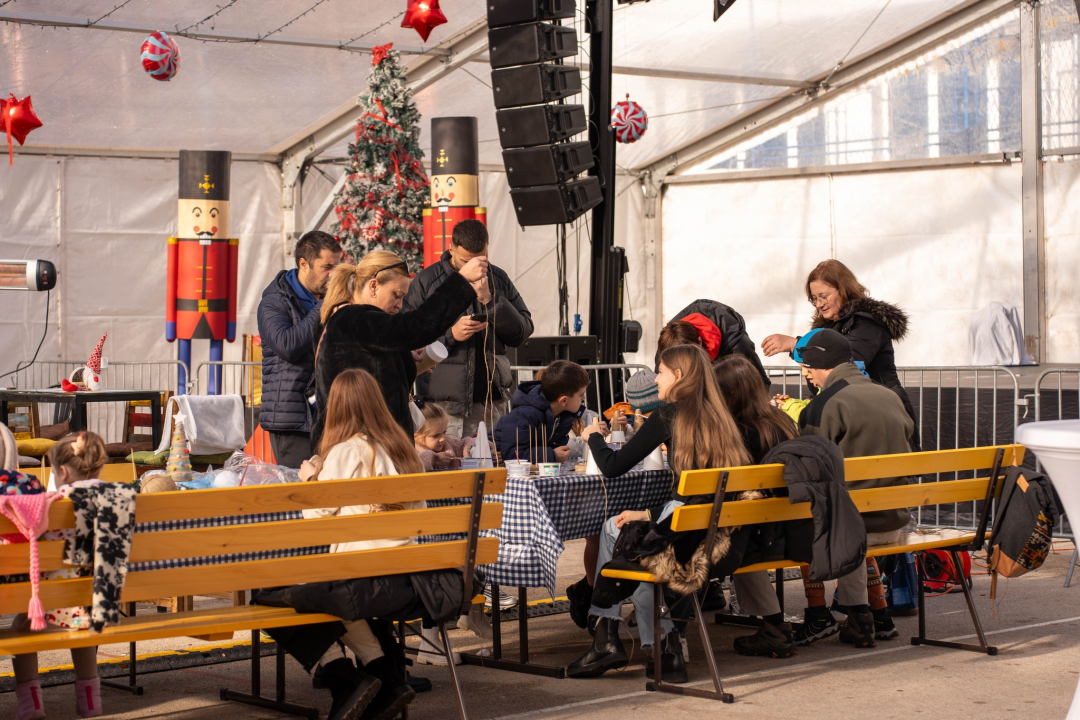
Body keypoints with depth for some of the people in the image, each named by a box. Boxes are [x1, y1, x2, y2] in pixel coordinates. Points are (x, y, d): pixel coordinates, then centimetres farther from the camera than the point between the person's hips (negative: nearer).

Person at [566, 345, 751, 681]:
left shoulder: (669, 414, -4)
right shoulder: (719, 415, 13)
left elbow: (613, 467, -2)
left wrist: (594, 436, 19)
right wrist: (650, 514, 22)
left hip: (686, 538, -6)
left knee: (614, 528, 20)